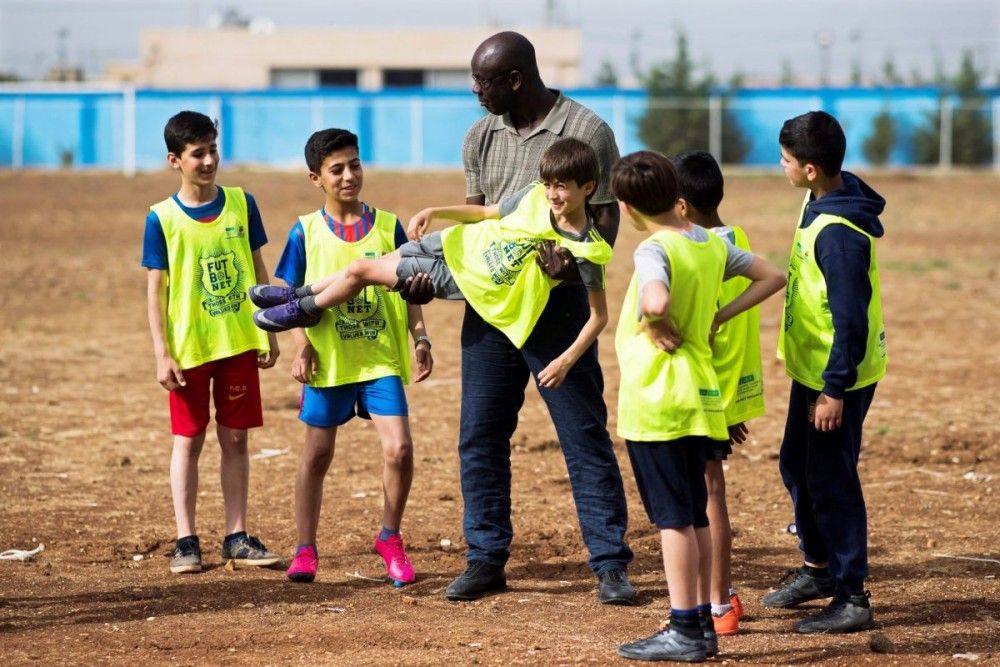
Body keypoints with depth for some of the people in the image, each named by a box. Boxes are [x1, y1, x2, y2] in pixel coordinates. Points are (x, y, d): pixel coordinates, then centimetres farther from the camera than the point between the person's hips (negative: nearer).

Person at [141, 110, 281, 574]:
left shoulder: (241, 204, 1)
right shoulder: (162, 219, -6)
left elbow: (258, 271, 8)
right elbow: (156, 288, -5)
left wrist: (269, 333, 6)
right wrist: (161, 353, -10)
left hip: (239, 343, 2)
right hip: (188, 347, -2)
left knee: (235, 439, 7)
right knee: (188, 441, 4)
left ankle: (237, 537, 14)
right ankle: (186, 540, 9)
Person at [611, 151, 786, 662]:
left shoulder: (653, 250, -16)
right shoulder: (713, 244, 7)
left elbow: (656, 300, -36)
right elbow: (771, 277, 17)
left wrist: (660, 324, -15)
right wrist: (716, 317, 10)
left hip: (656, 400, -8)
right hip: (700, 398, 8)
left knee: (672, 516, -3)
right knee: (694, 514, 13)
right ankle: (703, 625, 17)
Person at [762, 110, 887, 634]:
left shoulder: (839, 233, -27)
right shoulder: (820, 203, 4)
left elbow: (852, 318, -26)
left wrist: (835, 390, -22)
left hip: (838, 377, -10)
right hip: (812, 368, 10)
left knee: (831, 482, -3)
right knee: (797, 466, 22)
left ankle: (851, 597, 6)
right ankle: (818, 567, 38)